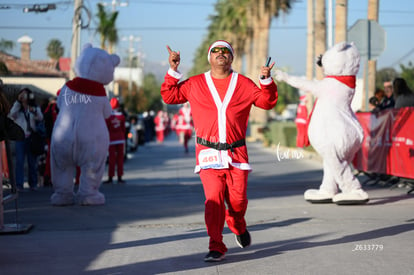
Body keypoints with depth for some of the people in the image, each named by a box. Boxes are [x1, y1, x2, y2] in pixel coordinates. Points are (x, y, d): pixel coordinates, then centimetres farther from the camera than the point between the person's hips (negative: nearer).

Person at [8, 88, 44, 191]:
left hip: (31, 138, 1)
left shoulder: (34, 108, 10)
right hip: (20, 137, -1)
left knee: (32, 162, 5)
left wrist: (35, 111, -27)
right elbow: (12, 114, -11)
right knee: (19, 161, -8)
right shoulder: (17, 108, 10)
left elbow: (40, 118, -6)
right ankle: (19, 184, -9)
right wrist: (18, 101, -14)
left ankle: (33, 184, 13)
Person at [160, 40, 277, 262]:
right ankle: (216, 248, -7)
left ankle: (238, 228, 36)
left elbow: (267, 102, 7)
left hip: (236, 153, 1)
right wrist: (173, 71, 0)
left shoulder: (244, 84, 9)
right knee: (213, 198, -12)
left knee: (237, 199, 2)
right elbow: (169, 96, 10)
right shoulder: (195, 84, 9)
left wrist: (266, 81, -9)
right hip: (209, 154, -1)